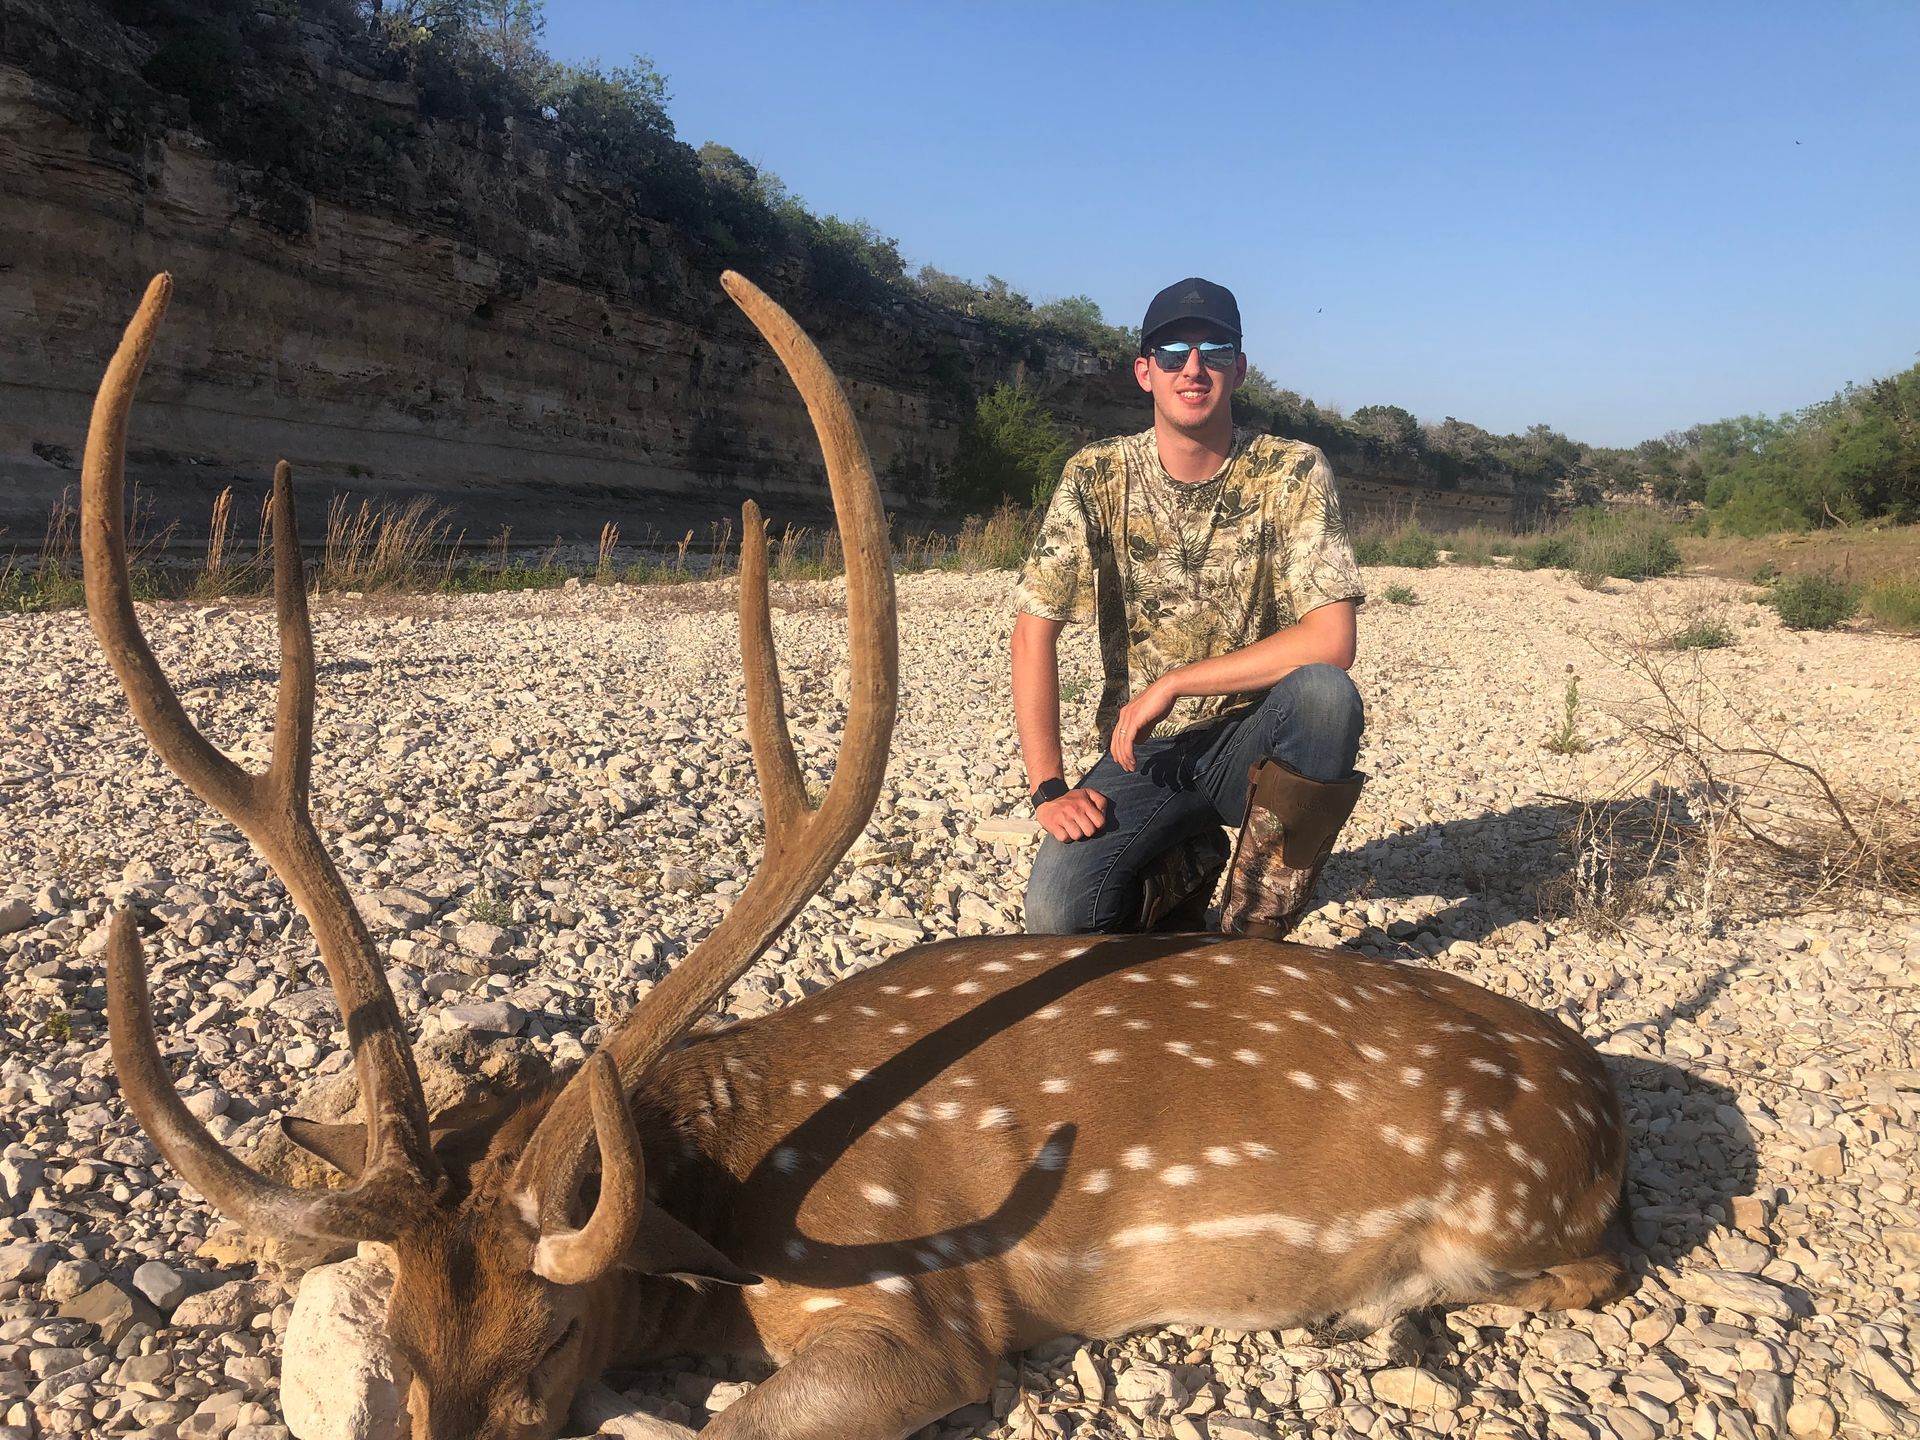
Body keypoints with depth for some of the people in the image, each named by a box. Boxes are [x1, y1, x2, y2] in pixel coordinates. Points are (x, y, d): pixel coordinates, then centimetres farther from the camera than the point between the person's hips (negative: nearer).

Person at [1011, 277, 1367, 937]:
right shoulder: (1096, 477, -5)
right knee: (1058, 919, -23)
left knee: (1324, 693, -34)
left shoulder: (1293, 473, -9)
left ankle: (1254, 931, -12)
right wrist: (1048, 787, -14)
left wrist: (1171, 685, -20)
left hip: (1251, 742, 0)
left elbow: (1331, 641, -19)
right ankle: (1184, 864, 13)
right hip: (1142, 753, 1)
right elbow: (1034, 633, -6)